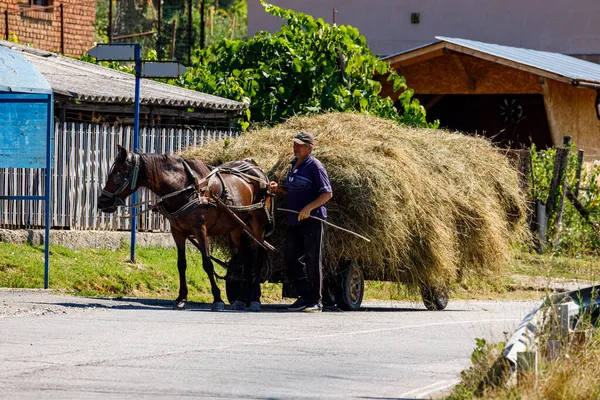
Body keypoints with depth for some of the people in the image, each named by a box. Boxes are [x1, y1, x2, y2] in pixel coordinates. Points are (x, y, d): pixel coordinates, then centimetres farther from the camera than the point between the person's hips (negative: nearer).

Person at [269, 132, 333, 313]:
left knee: (312, 260, -5)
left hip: (311, 219, -9)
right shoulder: (294, 165, 15)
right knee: (291, 258, 9)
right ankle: (305, 296, 19)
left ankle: (316, 301, 1)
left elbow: (327, 193, -14)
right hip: (294, 220, 9)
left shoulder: (315, 167, -10)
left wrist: (309, 207, -24)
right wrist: (278, 189, 9)